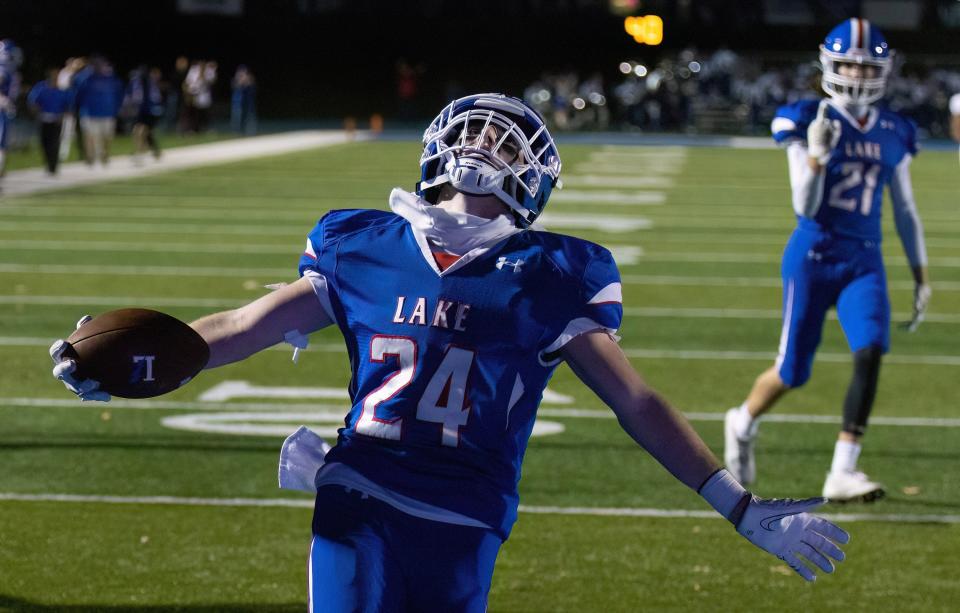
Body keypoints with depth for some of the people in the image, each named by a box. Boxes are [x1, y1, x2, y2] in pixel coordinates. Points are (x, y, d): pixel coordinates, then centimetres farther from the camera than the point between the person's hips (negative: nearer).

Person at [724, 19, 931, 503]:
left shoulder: (893, 135, 7)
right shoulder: (807, 123, -6)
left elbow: (905, 212, 15)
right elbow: (806, 207, -11)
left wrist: (921, 276, 15)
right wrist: (817, 154, -27)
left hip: (864, 263, 3)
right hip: (812, 258, -3)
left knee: (870, 354, -20)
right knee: (792, 372, 3)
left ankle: (842, 472, -17)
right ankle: (743, 423, 36)